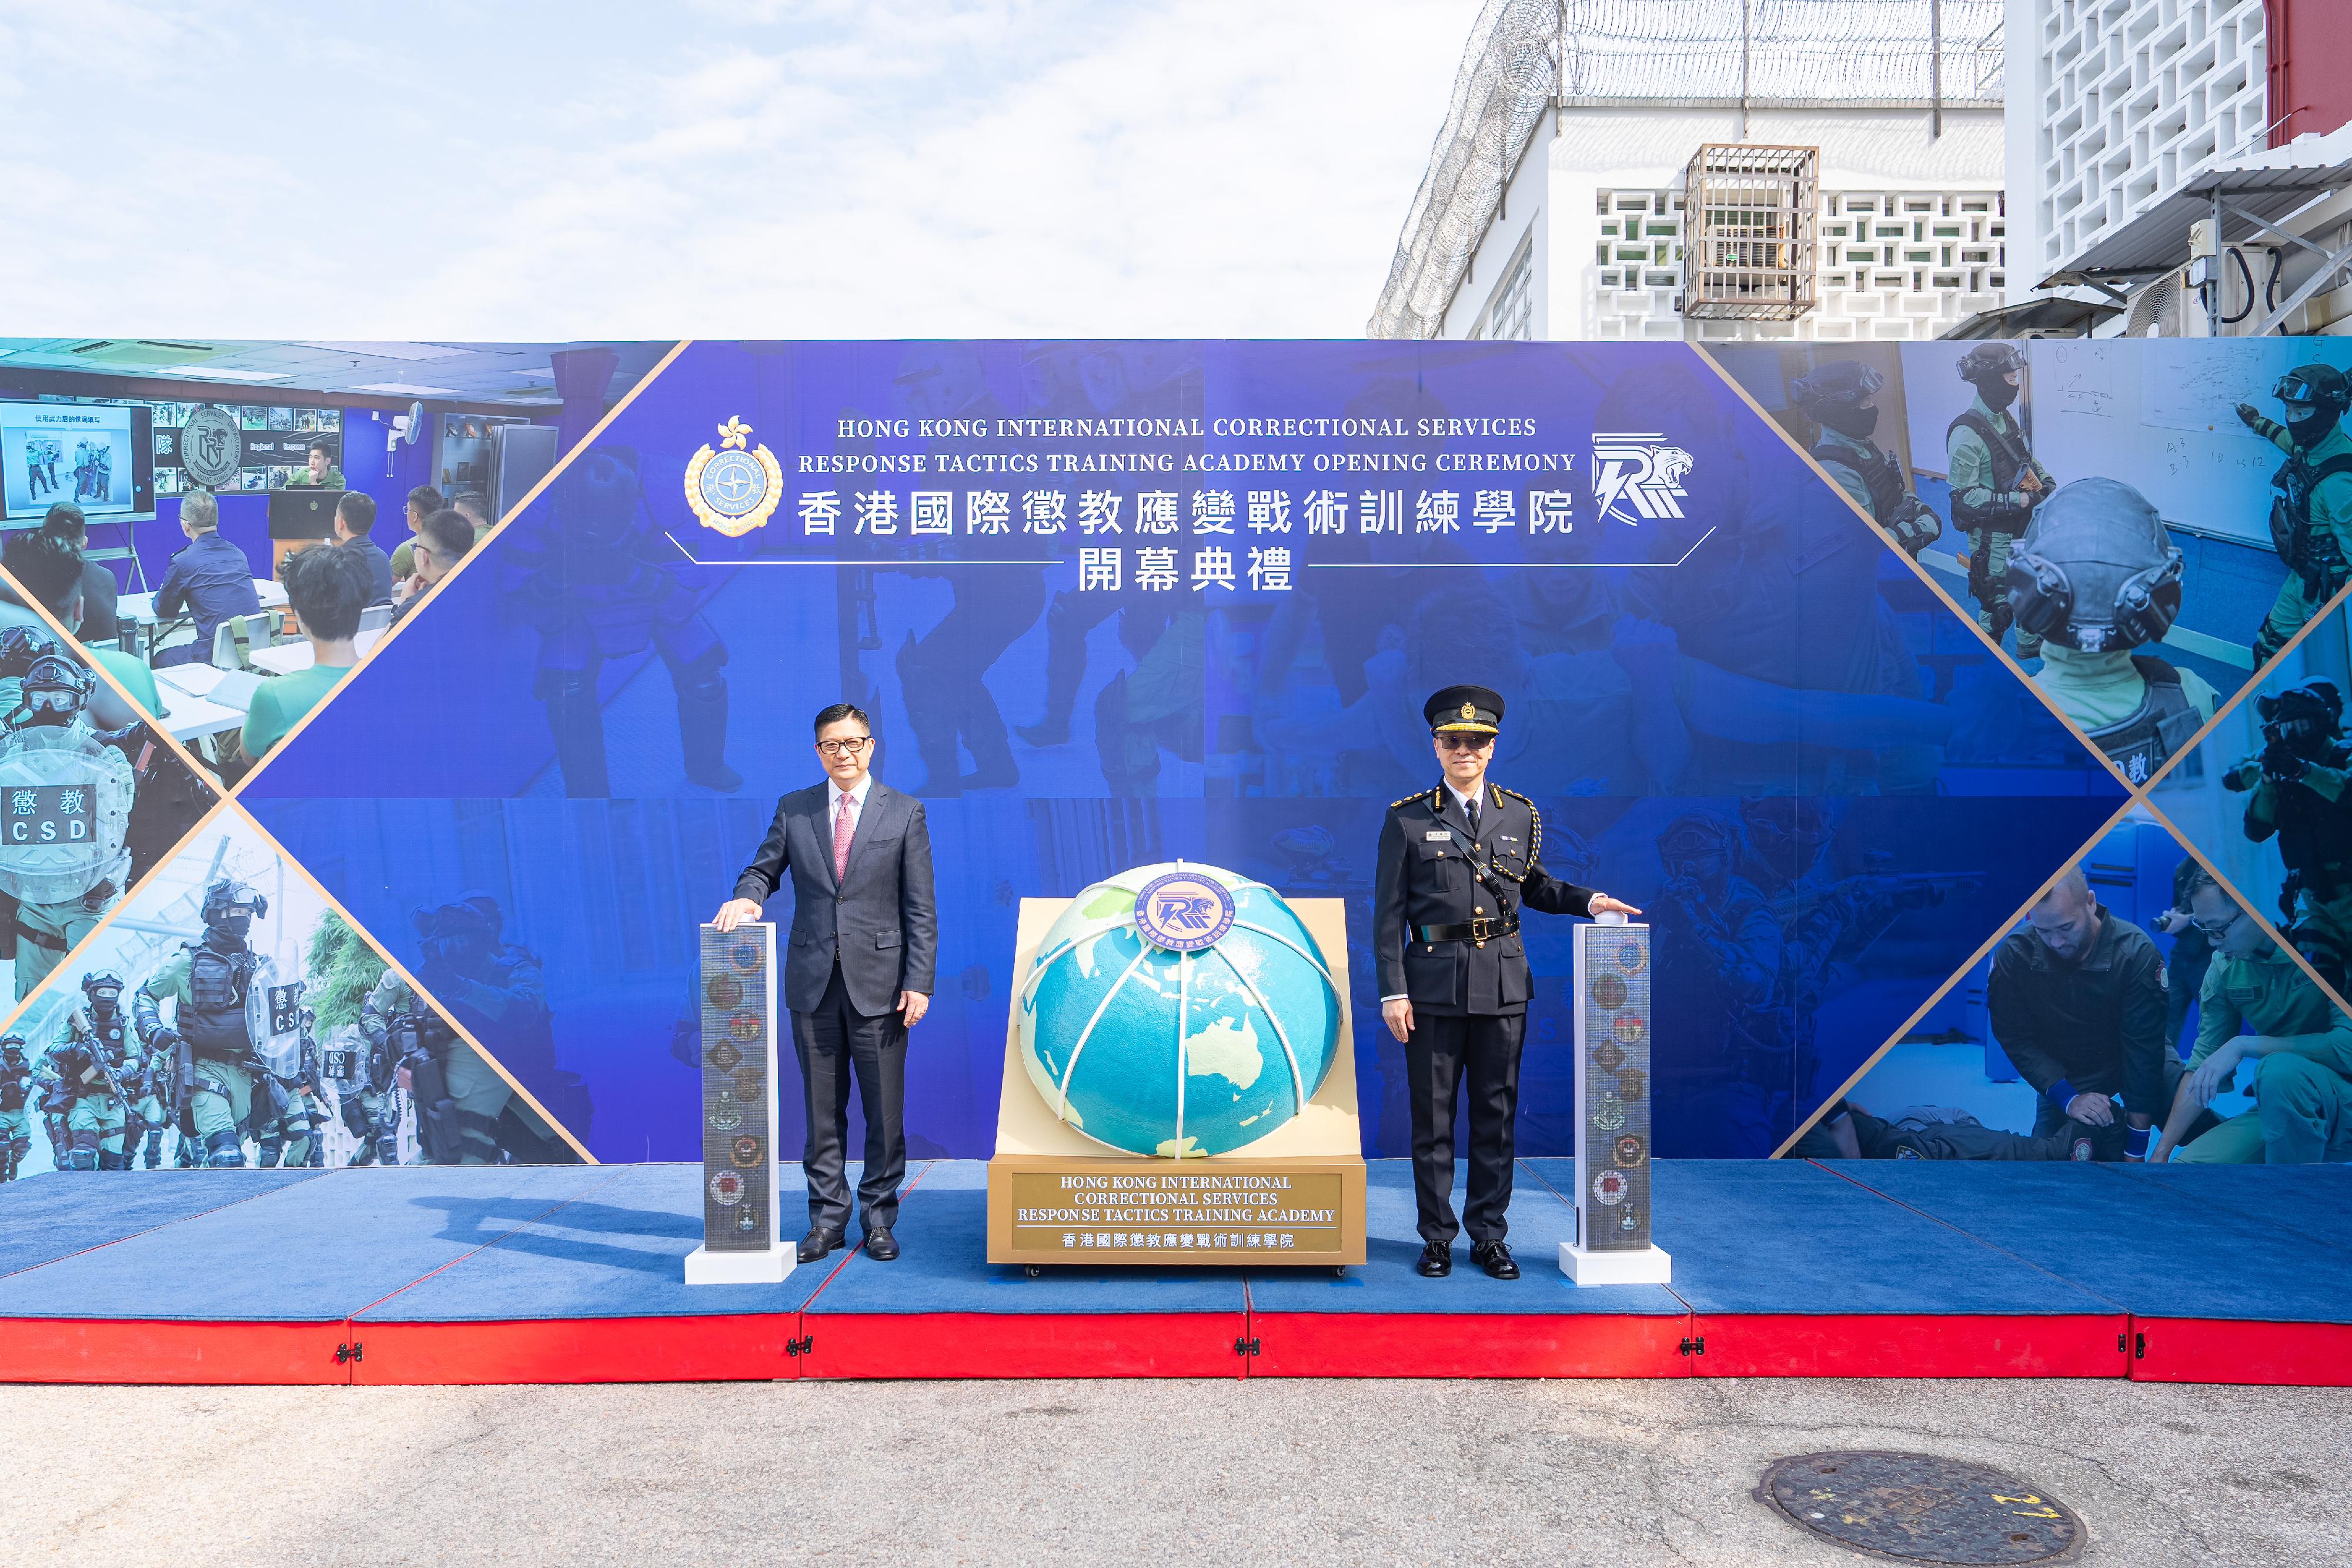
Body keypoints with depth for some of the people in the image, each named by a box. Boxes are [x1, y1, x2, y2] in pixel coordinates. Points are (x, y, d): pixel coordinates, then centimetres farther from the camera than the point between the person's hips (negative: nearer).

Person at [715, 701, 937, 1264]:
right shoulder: (793, 809, 8)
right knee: (822, 1112, 9)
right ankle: (827, 1218, 21)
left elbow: (920, 908, -1)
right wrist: (748, 896, -12)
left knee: (885, 1111, 4)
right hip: (813, 984, 2)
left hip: (879, 983, -2)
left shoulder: (905, 812, 1)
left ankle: (878, 1218, 18)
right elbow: (764, 869, 13)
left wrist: (919, 982, -7)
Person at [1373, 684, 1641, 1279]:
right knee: (1433, 1115, 4)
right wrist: (1393, 991, -8)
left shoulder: (1521, 815, 8)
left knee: (1497, 1113, 8)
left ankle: (1489, 1236, 20)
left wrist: (1588, 900, 2)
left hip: (1503, 983, 2)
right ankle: (1437, 1238, 16)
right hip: (1433, 983, -2)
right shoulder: (1407, 819, -1)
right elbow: (1388, 911, -2)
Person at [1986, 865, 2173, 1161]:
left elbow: (2143, 1047, -26)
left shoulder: (2136, 953, -27)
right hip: (2062, 1078, 1)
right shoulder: (2012, 956, -22)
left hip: (2136, 1066, -1)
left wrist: (2134, 1151, -26)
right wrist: (2069, 1099, -29)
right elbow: (2017, 1041, -15)